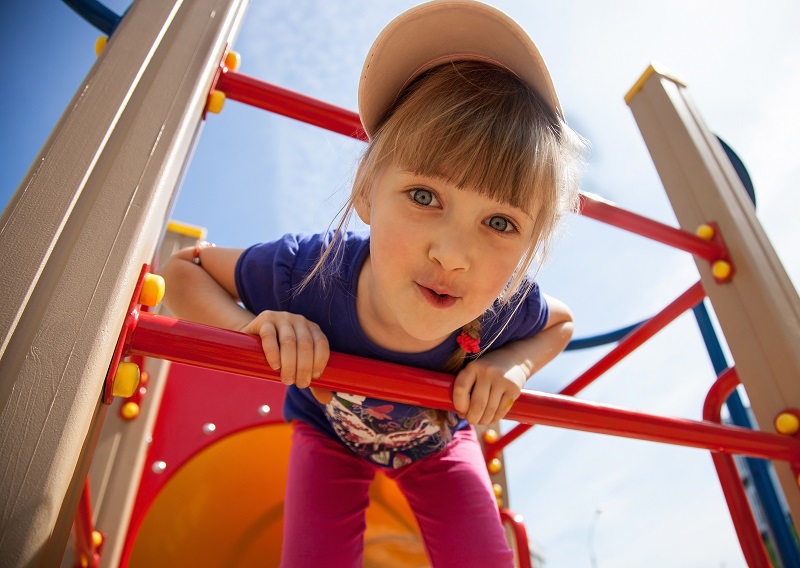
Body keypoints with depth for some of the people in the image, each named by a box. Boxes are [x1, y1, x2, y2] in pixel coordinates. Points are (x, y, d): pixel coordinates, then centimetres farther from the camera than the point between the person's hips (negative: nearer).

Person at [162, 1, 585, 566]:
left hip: (440, 438, 2)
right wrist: (251, 327, -41)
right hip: (330, 433, -1)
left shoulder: (510, 307, -34)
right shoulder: (306, 270, -40)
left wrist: (516, 363, -30)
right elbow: (183, 268, -20)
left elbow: (562, 323, -7)